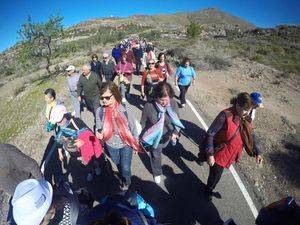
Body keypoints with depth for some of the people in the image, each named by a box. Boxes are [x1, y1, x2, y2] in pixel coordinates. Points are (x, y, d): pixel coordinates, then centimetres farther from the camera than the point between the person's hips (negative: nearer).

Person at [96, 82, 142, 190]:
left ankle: (127, 182, 48)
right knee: (118, 165, 27)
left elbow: (133, 128, -13)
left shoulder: (125, 110, -26)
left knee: (126, 167, 12)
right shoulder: (100, 111, -19)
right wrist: (99, 134, -27)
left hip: (126, 144, -3)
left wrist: (136, 144, -3)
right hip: (111, 145, 3)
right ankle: (123, 180, 61)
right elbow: (98, 127, -4)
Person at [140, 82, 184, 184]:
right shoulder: (149, 106, -30)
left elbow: (177, 120, -7)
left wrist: (176, 132, -25)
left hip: (167, 136, 2)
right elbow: (143, 123, -14)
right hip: (154, 138, -2)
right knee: (156, 156, 22)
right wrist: (142, 138, -4)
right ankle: (157, 173, 51)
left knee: (161, 148, 34)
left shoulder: (173, 104, -22)